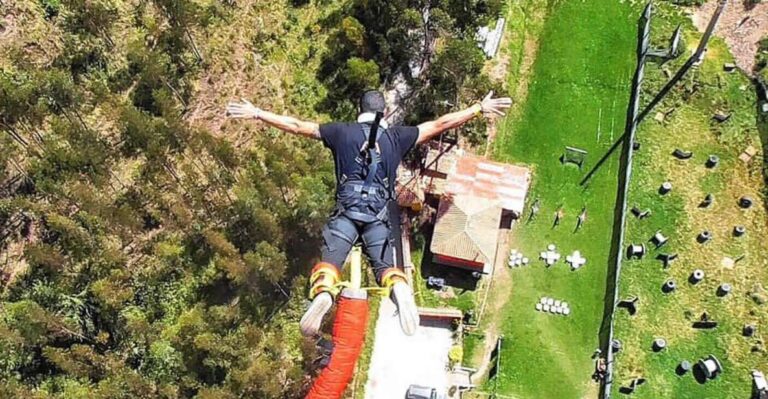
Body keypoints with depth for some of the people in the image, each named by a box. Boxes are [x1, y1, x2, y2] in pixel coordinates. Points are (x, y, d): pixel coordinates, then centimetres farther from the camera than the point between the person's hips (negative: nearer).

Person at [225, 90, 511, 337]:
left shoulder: (342, 131, 11)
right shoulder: (397, 136, 12)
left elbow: (296, 126, 14)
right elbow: (441, 124, 13)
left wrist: (256, 114, 24)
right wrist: (479, 109, 22)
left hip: (346, 210, -1)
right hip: (380, 214, 1)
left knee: (329, 260, -9)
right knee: (385, 265, 4)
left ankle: (323, 293, -44)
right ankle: (400, 288, -32)